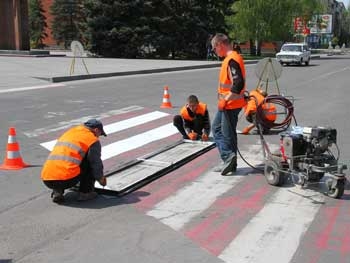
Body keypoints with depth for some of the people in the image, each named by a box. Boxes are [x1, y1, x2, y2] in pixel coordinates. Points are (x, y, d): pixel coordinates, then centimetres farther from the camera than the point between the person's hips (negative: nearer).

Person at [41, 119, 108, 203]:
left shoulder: (70, 132, 26)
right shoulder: (93, 140, 4)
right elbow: (96, 163, 8)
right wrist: (101, 178, 30)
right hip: (66, 180, -7)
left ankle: (57, 191, 14)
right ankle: (85, 192, 12)